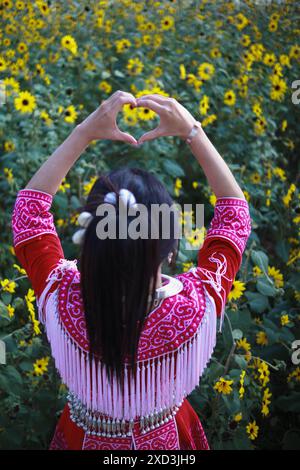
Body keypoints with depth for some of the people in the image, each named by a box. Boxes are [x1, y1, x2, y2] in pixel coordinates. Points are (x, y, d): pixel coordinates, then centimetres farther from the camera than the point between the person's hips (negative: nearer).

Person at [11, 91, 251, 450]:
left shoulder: (63, 302, -35)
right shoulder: (197, 307, -37)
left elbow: (30, 205, -19)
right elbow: (234, 210, -20)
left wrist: (85, 132, -23)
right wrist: (192, 131, -22)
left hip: (83, 434, 1)